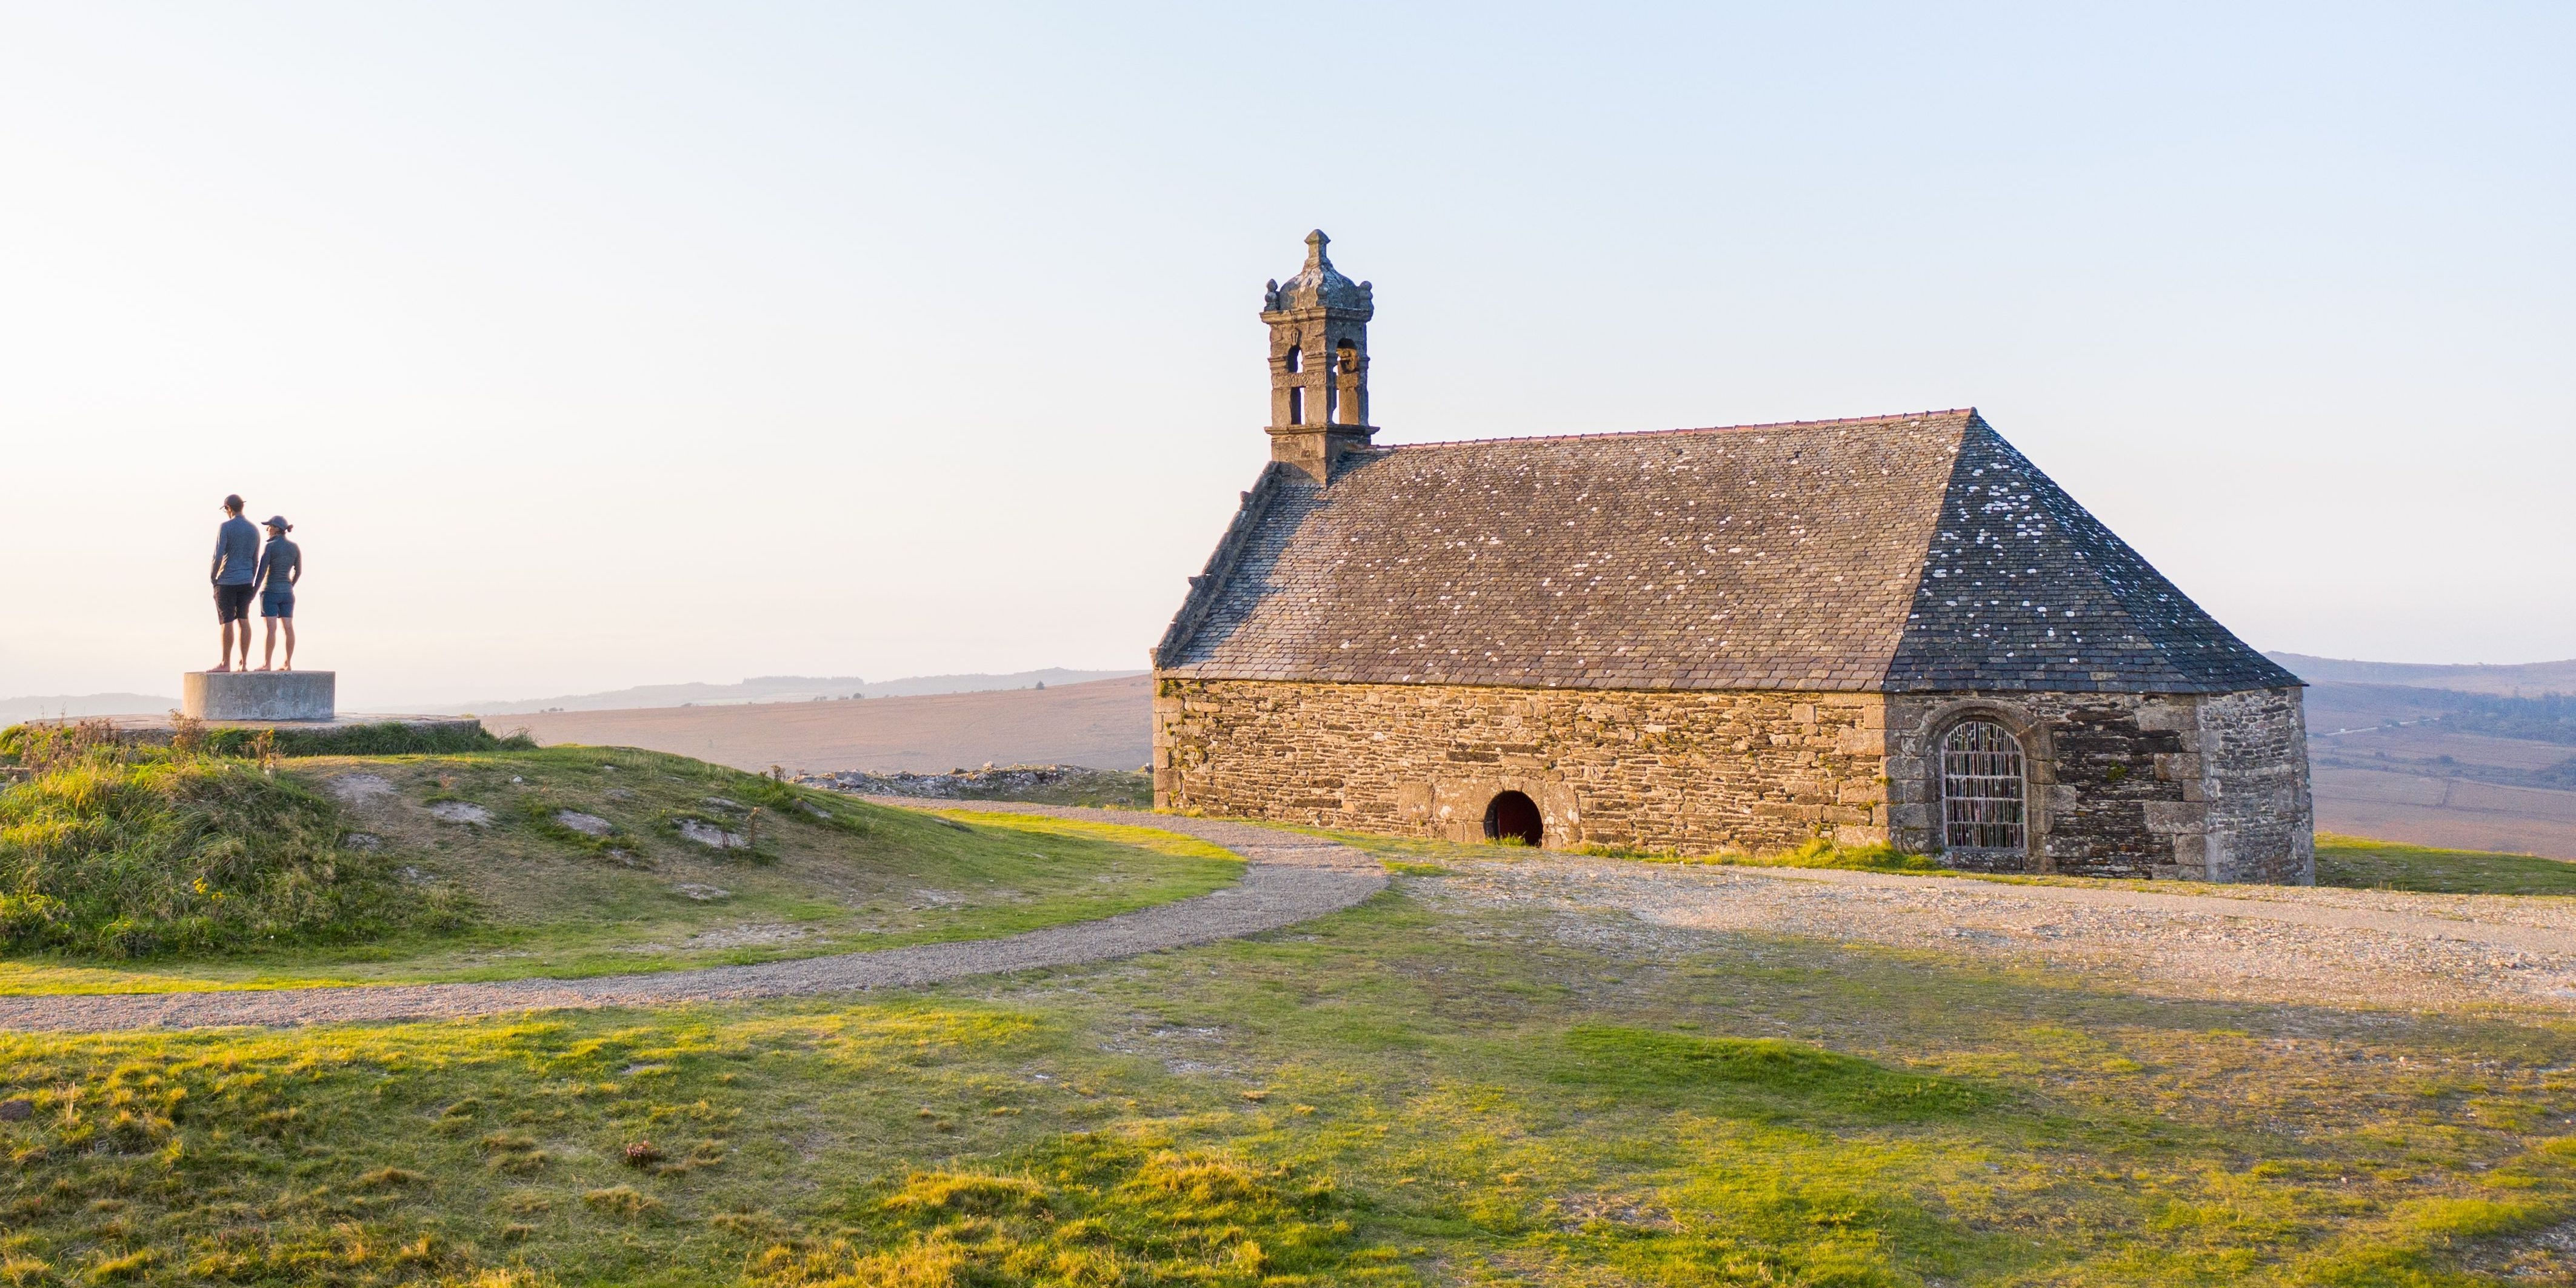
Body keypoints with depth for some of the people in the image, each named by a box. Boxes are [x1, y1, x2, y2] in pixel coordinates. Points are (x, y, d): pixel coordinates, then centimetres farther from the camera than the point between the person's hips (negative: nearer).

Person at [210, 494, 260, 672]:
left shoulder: (226, 527, -10)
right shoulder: (254, 530, 8)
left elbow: (218, 556, -15)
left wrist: (213, 578, -2)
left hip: (227, 582, -5)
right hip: (246, 582, 5)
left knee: (227, 621, -2)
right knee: (244, 620, 7)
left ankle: (225, 663, 1)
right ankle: (244, 663, 6)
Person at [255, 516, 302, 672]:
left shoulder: (270, 547, -11)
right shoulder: (295, 547, 5)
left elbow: (262, 572, -15)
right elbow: (298, 571, 11)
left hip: (270, 591, -5)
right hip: (286, 592, 6)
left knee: (271, 628, -8)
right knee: (288, 628, 2)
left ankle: (266, 664, -8)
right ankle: (288, 664, 1)